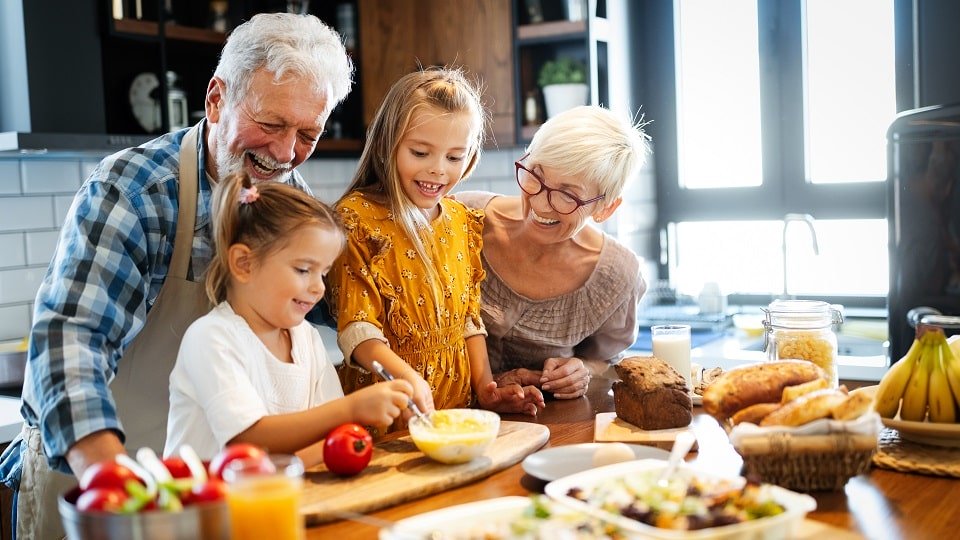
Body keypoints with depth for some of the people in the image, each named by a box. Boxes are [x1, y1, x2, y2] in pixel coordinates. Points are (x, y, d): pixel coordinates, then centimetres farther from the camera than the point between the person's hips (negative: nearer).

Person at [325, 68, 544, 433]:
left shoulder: (463, 223, 11)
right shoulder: (358, 216, -7)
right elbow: (356, 326, -13)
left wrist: (484, 386, 5)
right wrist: (407, 377, -28)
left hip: (457, 408, 5)